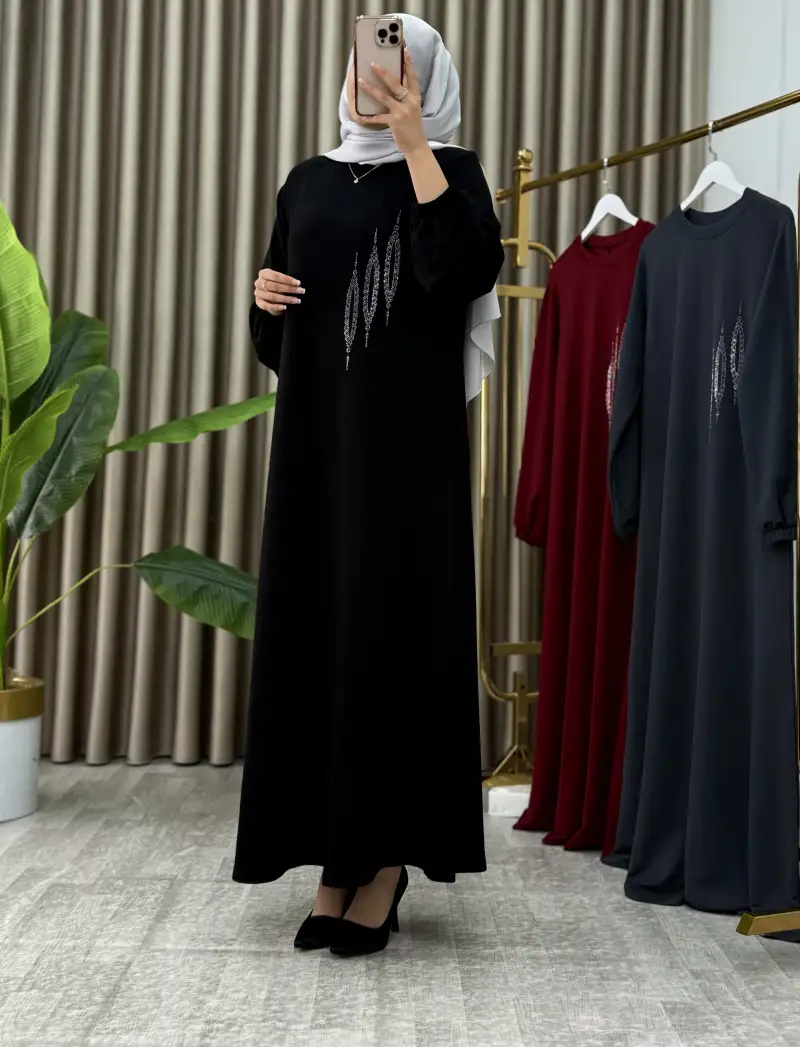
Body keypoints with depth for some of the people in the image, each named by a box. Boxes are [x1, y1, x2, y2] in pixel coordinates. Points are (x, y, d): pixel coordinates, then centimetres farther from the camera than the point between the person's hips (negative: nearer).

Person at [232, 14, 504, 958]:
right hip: (318, 433, 5)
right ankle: (334, 859, 10)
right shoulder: (309, 183, 18)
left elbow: (463, 268, -18)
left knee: (394, 622, -7)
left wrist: (413, 141, -13)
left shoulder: (448, 170, 5)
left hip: (406, 435, -5)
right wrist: (265, 299, -3)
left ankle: (387, 859, 2)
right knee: (314, 622, 2)